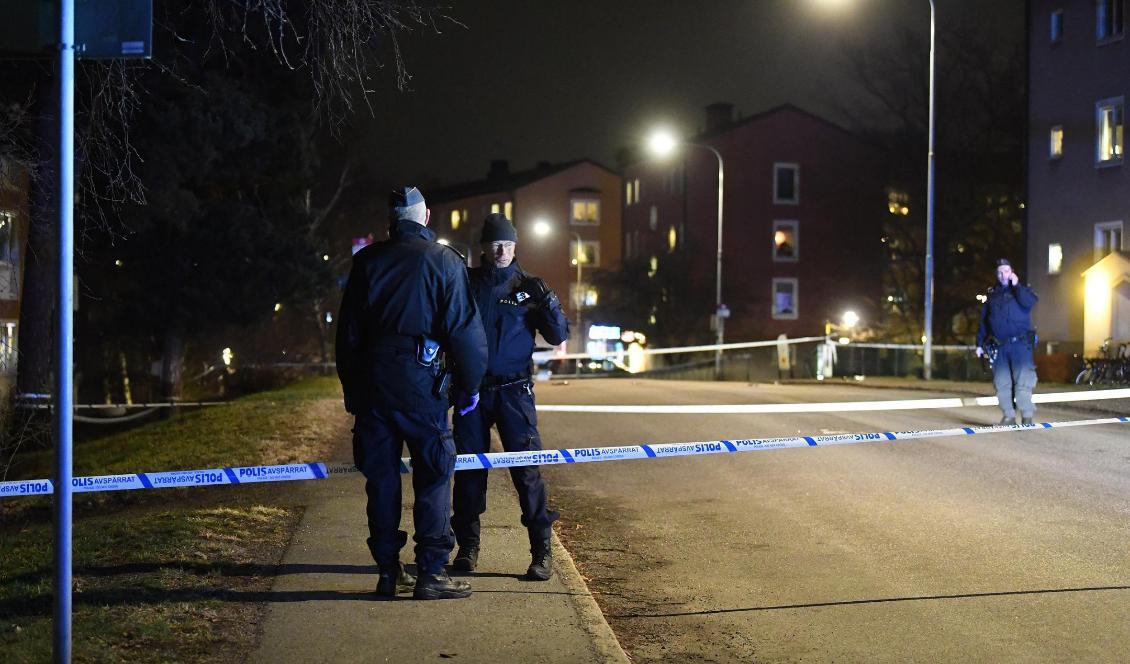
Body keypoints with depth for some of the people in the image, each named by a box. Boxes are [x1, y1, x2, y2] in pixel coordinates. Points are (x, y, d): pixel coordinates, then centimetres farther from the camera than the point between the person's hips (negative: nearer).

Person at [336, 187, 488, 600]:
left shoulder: (366, 261, 10)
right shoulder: (444, 261, -2)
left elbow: (348, 333, 12)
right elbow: (464, 329, -5)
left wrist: (352, 389, 18)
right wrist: (470, 384, 4)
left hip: (371, 380, 4)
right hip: (419, 381, -4)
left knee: (381, 477, 9)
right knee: (433, 476, 2)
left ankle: (388, 573, 13)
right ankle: (431, 573, -1)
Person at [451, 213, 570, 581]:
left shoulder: (526, 285, 4)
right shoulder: (466, 282, 5)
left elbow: (558, 336, 0)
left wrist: (547, 302, -17)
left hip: (513, 391, -1)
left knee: (526, 470, -7)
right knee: (469, 469, 6)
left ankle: (542, 552, -4)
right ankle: (467, 547, 17)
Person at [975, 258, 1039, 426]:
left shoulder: (1023, 289, 8)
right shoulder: (992, 294, 17)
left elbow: (1030, 302, -16)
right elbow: (983, 321, 17)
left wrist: (1016, 286, -13)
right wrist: (980, 344, 12)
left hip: (1020, 344, -4)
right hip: (999, 346, 4)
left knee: (1022, 381, -10)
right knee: (1001, 383, 1)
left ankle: (1027, 417, -6)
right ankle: (1009, 416, 9)